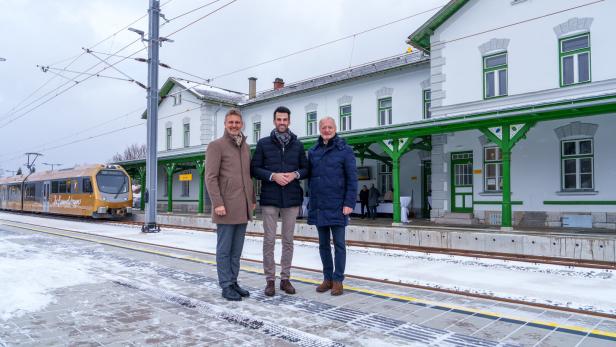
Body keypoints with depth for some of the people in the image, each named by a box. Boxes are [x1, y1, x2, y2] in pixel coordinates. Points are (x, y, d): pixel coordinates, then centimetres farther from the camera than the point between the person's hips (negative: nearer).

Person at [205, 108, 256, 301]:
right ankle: (226, 286, 11)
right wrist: (217, 203, -17)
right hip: (226, 207, -6)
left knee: (237, 249, 12)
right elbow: (211, 177, -10)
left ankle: (233, 282, 21)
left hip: (243, 208, 6)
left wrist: (253, 199, 16)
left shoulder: (245, 147, 16)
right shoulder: (216, 146, -3)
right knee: (224, 249, 2)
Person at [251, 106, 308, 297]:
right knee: (269, 240, 2)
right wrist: (273, 176, -15)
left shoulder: (297, 145, 9)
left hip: (292, 199, 2)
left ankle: (285, 278, 20)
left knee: (288, 240, 9)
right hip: (269, 199, -2)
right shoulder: (263, 143, 3)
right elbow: (254, 169, 0)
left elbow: (306, 168, 11)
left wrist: (295, 174, -10)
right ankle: (270, 280, 13)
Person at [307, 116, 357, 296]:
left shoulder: (345, 150, -2)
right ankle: (327, 278, 22)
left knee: (339, 244, 3)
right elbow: (310, 178, 14)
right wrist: (311, 201, 9)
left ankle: (338, 280, 12)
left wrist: (349, 203, -13)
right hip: (318, 206, 5)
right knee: (323, 244, 11)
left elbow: (352, 179, -6)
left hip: (337, 206, -4)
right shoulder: (313, 151, 10)